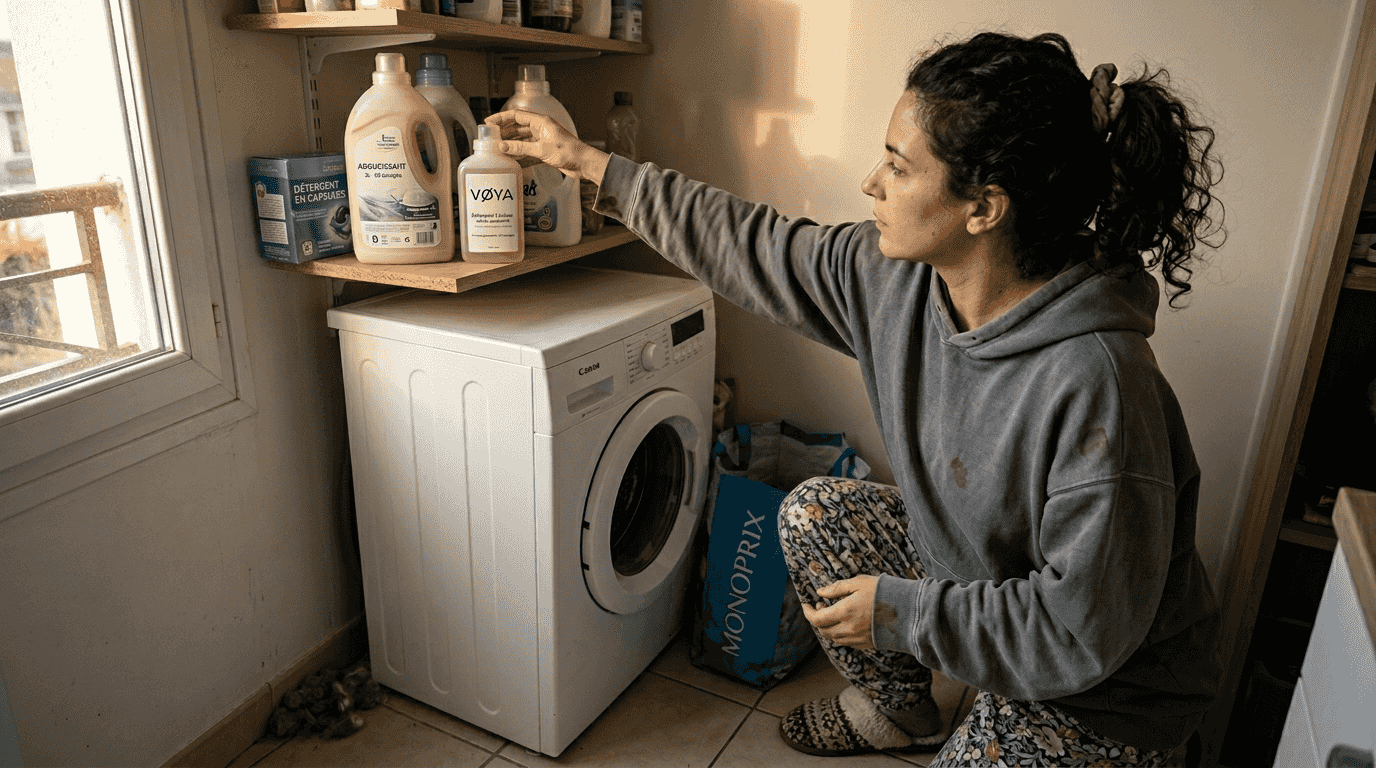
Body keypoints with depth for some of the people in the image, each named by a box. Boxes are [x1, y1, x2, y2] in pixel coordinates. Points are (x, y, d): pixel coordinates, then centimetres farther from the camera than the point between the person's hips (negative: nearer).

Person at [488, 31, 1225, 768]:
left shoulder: (1092, 382, -37)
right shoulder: (898, 278, -15)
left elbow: (1089, 626, -30)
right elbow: (754, 247, -5)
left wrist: (900, 613, -21)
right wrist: (595, 167, 0)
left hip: (1104, 690, -6)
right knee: (814, 513, 3)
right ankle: (896, 706, 24)